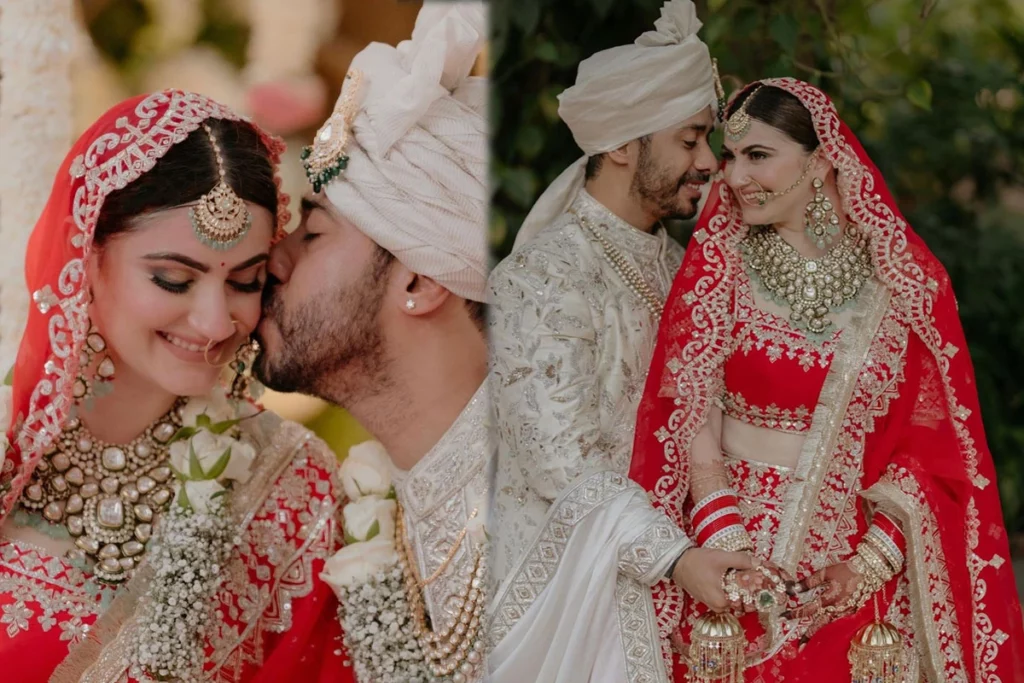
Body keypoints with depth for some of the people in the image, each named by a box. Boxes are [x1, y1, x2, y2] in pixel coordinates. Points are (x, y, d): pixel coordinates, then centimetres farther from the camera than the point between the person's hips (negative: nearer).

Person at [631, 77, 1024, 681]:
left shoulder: (903, 279, -1)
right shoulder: (718, 262, -2)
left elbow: (935, 444, 0)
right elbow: (690, 422, -7)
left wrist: (870, 563, -10)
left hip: (853, 579, 1)